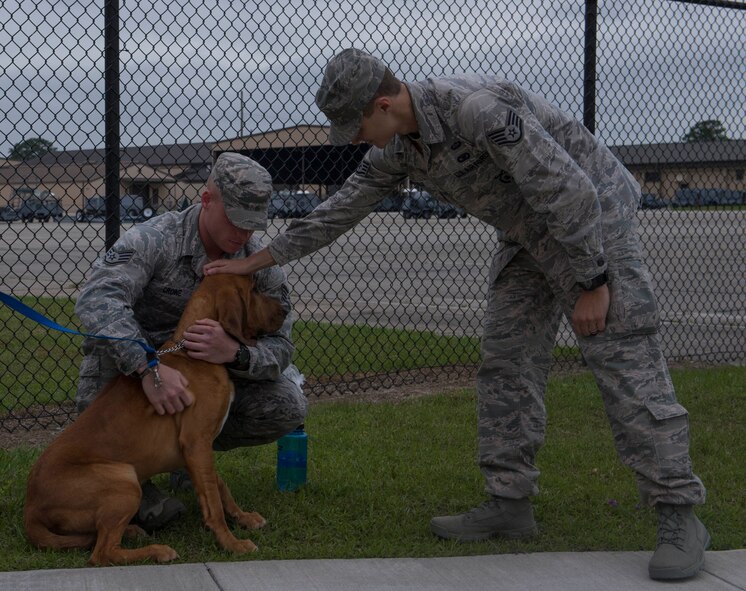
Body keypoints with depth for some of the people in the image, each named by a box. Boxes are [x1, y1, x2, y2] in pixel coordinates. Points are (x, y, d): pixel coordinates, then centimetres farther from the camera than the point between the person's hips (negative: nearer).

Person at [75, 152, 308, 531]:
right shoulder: (154, 240, -23)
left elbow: (279, 347, -14)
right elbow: (97, 299, -40)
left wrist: (233, 354, -38)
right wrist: (149, 368, -53)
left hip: (208, 378, 4)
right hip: (130, 381, -3)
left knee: (287, 407, -18)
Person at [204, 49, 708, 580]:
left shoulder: (478, 109, -32)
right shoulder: (398, 148, -3)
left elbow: (570, 192, -29)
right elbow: (340, 211, 8)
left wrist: (592, 283, -23)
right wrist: (256, 261, 9)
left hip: (593, 218, -9)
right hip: (528, 234, 9)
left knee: (625, 366, -12)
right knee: (507, 365, 5)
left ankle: (679, 516, -9)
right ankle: (509, 502, 11)